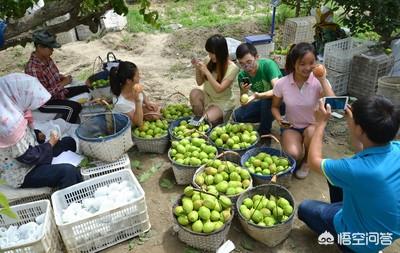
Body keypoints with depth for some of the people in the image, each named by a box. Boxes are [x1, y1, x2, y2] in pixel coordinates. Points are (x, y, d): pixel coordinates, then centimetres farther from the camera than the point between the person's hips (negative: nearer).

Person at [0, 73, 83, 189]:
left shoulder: (11, 112, -3)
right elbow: (28, 157, -25)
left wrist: (37, 135, -3)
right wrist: (50, 143, -11)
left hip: (30, 155, 10)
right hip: (22, 174, -10)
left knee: (69, 142, 15)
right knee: (69, 171, -29)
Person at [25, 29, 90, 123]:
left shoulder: (47, 58, -2)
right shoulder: (32, 68, -28)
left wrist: (64, 78, -6)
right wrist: (63, 83, -25)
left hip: (58, 91, 9)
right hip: (46, 102, -9)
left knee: (87, 89, 7)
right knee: (74, 107, -29)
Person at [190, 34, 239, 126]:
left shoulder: (232, 68, -19)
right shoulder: (208, 60, -6)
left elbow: (219, 89, -27)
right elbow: (200, 82, 0)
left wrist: (206, 71, -31)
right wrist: (197, 68, -18)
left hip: (223, 103, -4)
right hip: (207, 98, 4)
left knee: (207, 119, -28)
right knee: (194, 93, -28)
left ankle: (218, 118, 7)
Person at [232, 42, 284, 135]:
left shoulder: (268, 64, -25)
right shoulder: (242, 75, -11)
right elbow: (244, 104, -10)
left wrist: (260, 96, -53)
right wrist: (243, 92, -31)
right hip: (264, 103, 5)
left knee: (266, 100, -37)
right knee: (237, 115, -13)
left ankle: (264, 132, -13)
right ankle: (268, 119, 7)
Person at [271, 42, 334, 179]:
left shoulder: (319, 82, -17)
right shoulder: (282, 83, -14)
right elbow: (275, 107, 2)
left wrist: (323, 80, -31)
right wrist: (279, 119, -19)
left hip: (313, 125, 1)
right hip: (291, 126, -1)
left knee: (311, 133, -36)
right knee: (293, 155, -30)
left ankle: (307, 160, -1)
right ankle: (300, 155, 12)